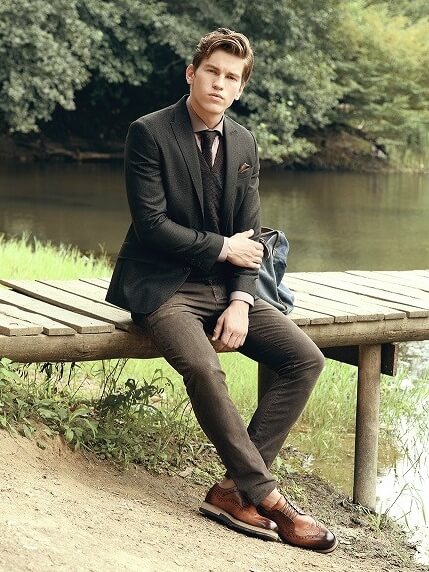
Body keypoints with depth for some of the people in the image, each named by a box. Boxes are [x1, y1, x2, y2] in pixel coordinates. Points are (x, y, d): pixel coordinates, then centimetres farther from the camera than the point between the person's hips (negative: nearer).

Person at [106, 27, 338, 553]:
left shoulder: (243, 144, 9)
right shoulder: (149, 133, -8)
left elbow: (248, 233, 7)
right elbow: (151, 223, -15)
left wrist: (240, 302, -8)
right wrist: (221, 248, -10)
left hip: (224, 287, 6)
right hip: (164, 287, -6)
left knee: (305, 358, -12)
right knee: (203, 368, -33)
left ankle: (235, 489, -13)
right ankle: (266, 496, -21)